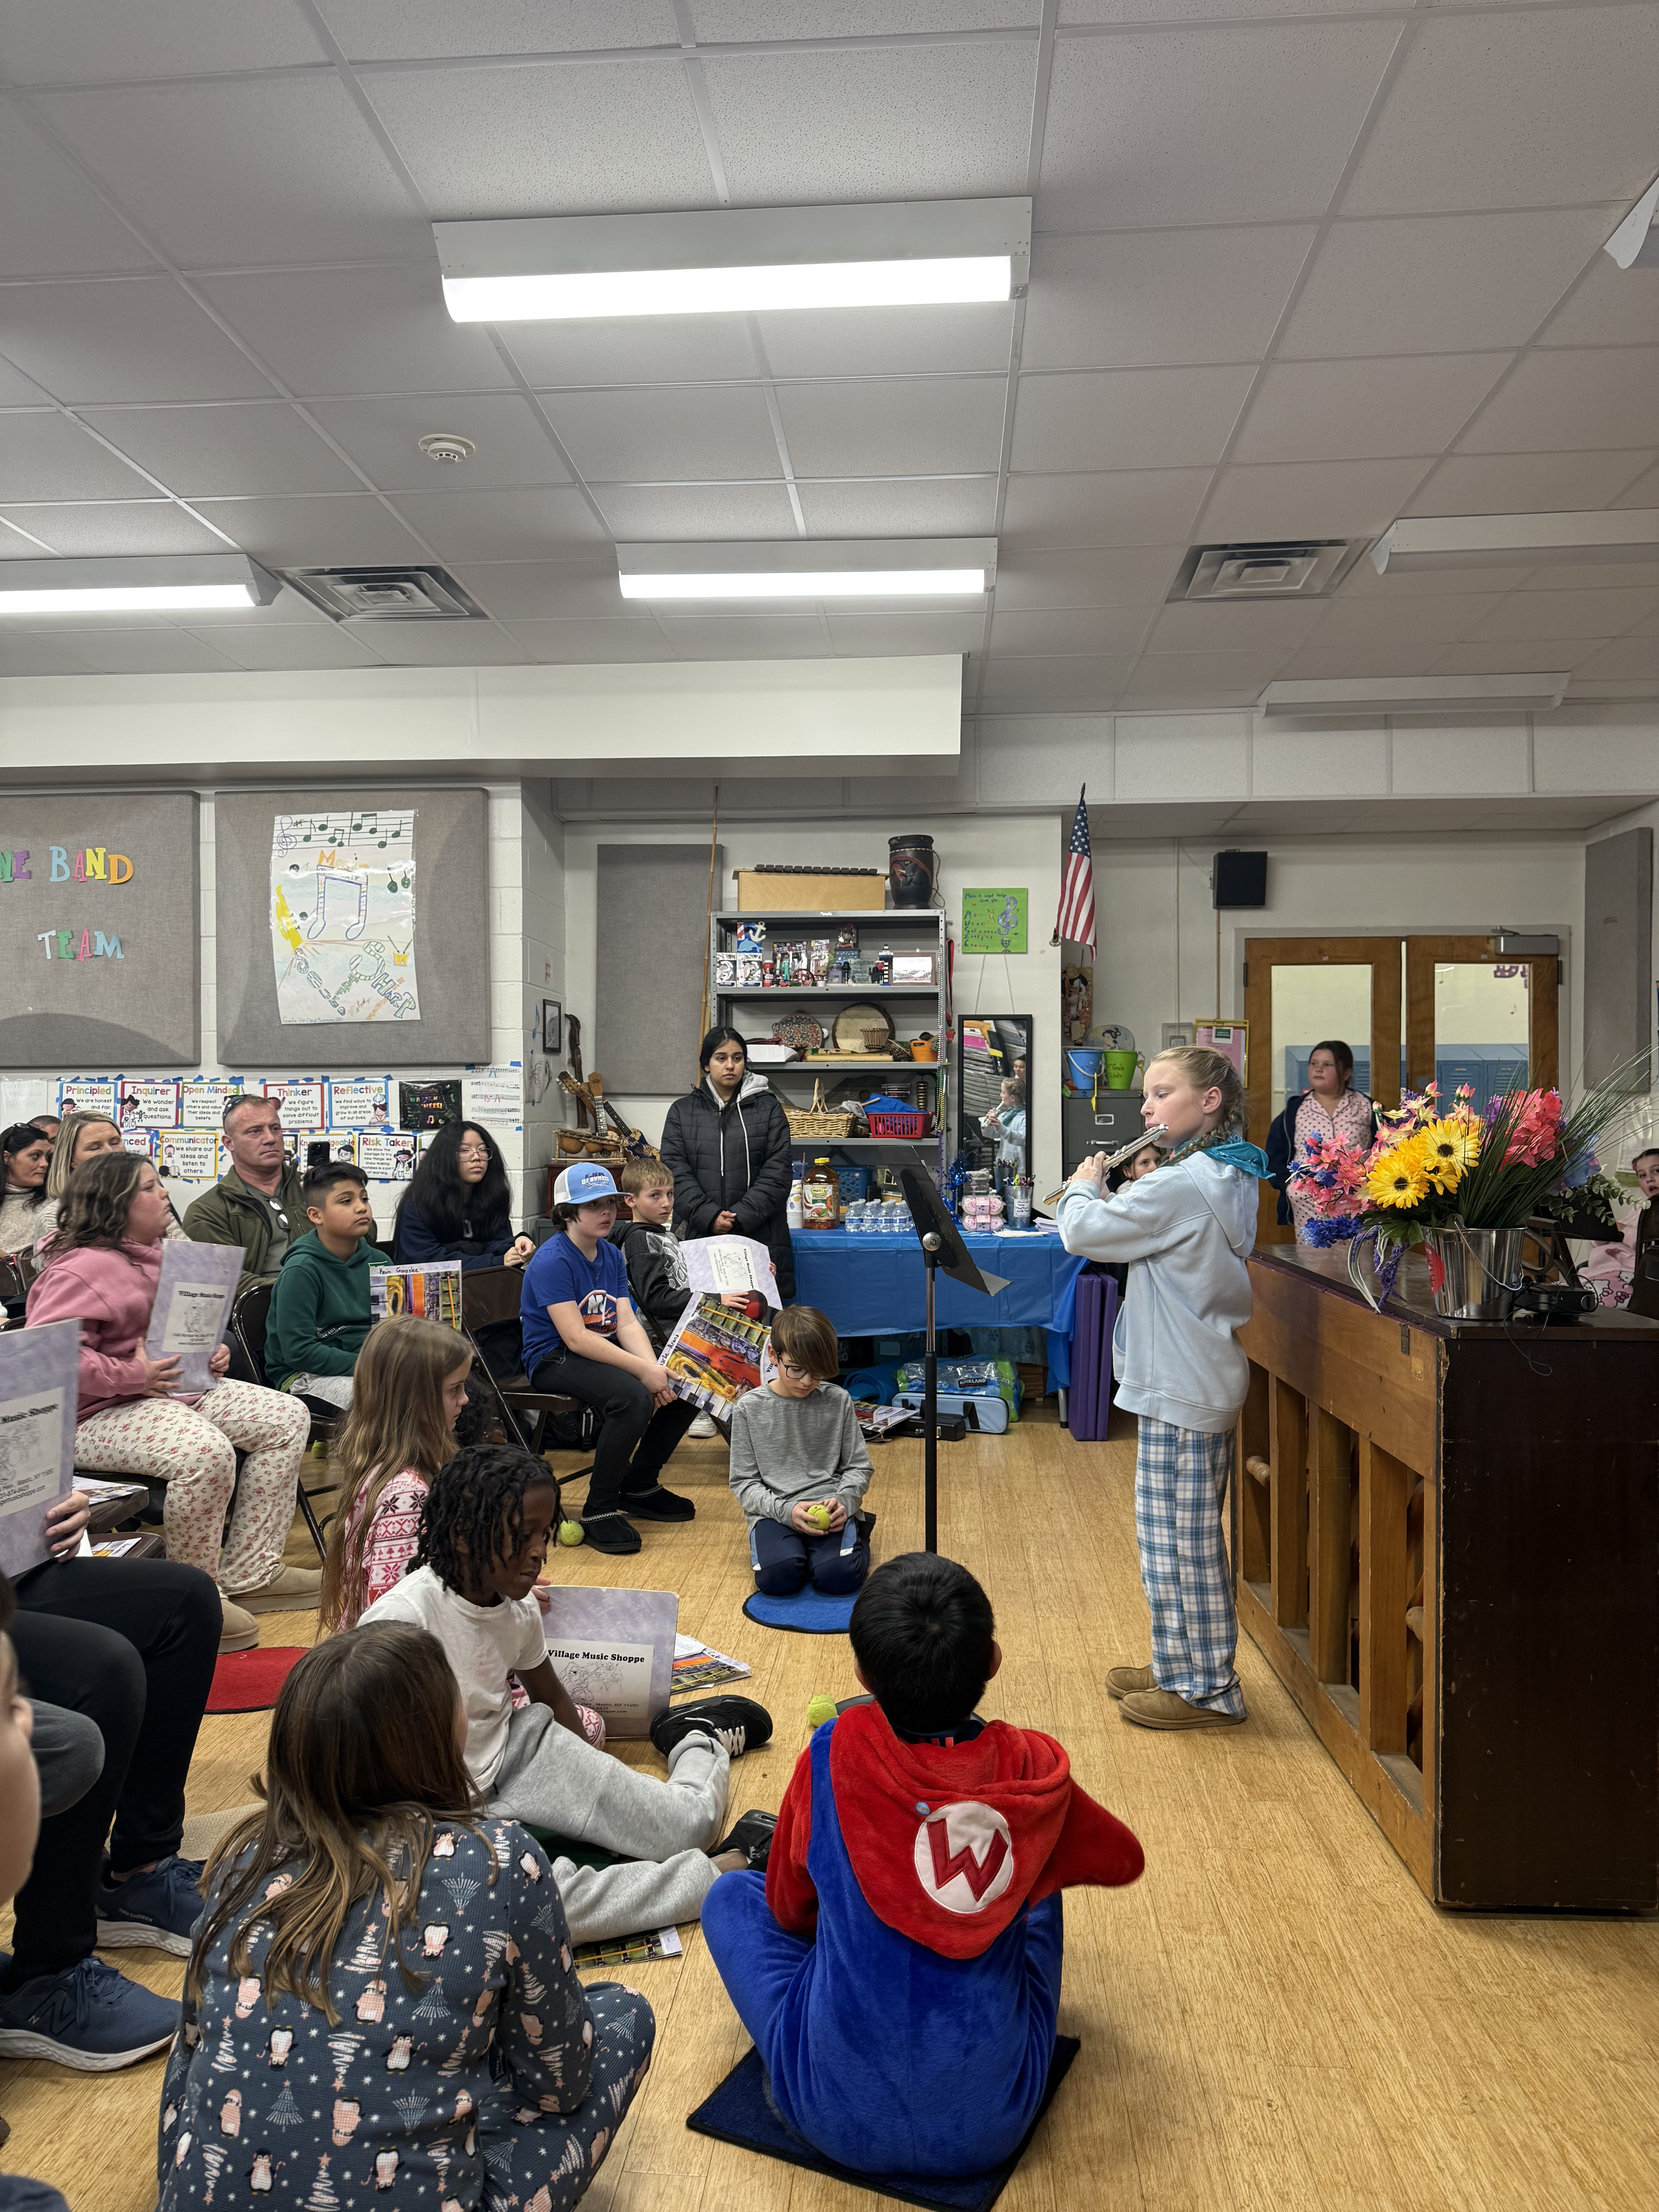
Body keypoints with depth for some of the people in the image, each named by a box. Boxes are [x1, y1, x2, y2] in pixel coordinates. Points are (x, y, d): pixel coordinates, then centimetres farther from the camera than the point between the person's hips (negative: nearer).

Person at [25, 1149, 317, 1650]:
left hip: (174, 1387, 10)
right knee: (206, 1453, -37)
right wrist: (132, 1376, -26)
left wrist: (211, 1353, 8)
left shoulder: (156, 1256, 14)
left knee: (286, 1418, 0)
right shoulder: (81, 1269, -16)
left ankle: (248, 1574, 3)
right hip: (100, 1414, -10)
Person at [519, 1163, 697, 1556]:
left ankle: (639, 1487, 14)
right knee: (634, 1398, -33)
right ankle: (598, 1512, -17)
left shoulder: (612, 1256, 9)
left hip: (605, 1353, 9)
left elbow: (627, 1323, 0)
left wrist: (656, 1369, -19)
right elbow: (575, 1337, -24)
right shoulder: (552, 1261, -17)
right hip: (555, 1361, -8)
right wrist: (643, 1371, -27)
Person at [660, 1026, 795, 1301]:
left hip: (759, 1235, -1)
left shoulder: (768, 1108, 9)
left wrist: (740, 1218, -10)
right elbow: (675, 1172, 2)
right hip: (699, 1235, 1)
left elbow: (777, 1174, 1)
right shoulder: (682, 1111, 12)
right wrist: (709, 1217, -11)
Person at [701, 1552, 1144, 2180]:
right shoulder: (1036, 1771, -12)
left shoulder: (833, 1756, -17)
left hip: (840, 2119, -2)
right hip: (992, 2124, 2)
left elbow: (788, 1908, 1)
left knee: (731, 1897, 19)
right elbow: (1122, 1862, 10)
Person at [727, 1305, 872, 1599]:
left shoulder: (838, 1401, 3)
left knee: (838, 1575, -29)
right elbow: (743, 1481, 3)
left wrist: (844, 1501, -11)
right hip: (773, 1511, 0)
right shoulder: (749, 1408, 1)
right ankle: (794, 1548, 2)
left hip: (828, 1510, 0)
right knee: (777, 1577, -30)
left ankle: (855, 1539, 3)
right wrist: (785, 1510, -14)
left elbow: (859, 1467, 11)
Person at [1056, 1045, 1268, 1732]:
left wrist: (1083, 1187, -1)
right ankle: (1182, 1665, 30)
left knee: (1180, 1538, 0)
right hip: (1204, 1381, 10)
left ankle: (1206, 1688, 11)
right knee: (1181, 1535, 18)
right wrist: (1130, 1193, 5)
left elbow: (1082, 1232, -19)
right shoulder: (1229, 1178, 11)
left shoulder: (1181, 1185, -21)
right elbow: (1144, 1238, 18)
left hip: (1180, 1391, -10)